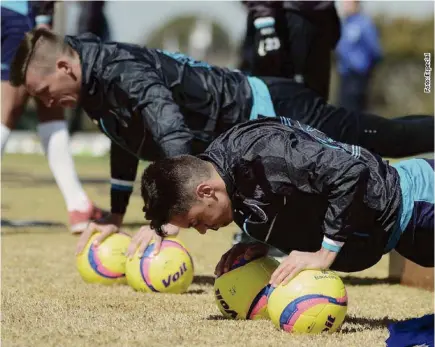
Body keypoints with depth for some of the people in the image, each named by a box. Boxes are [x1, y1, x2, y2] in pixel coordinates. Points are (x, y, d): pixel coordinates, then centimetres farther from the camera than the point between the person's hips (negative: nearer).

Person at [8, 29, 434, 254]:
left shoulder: (121, 72, -29)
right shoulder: (97, 79, 1)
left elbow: (176, 139, -41)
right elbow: (126, 142, 18)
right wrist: (114, 218, 18)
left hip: (270, 114, -8)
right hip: (258, 118, 8)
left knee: (386, 140, 1)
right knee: (387, 140, 19)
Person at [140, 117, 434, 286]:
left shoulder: (262, 156, -35)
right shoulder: (224, 159, -4)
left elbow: (350, 172, -39)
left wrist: (324, 254, -33)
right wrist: (260, 245, -7)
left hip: (408, 203, -9)